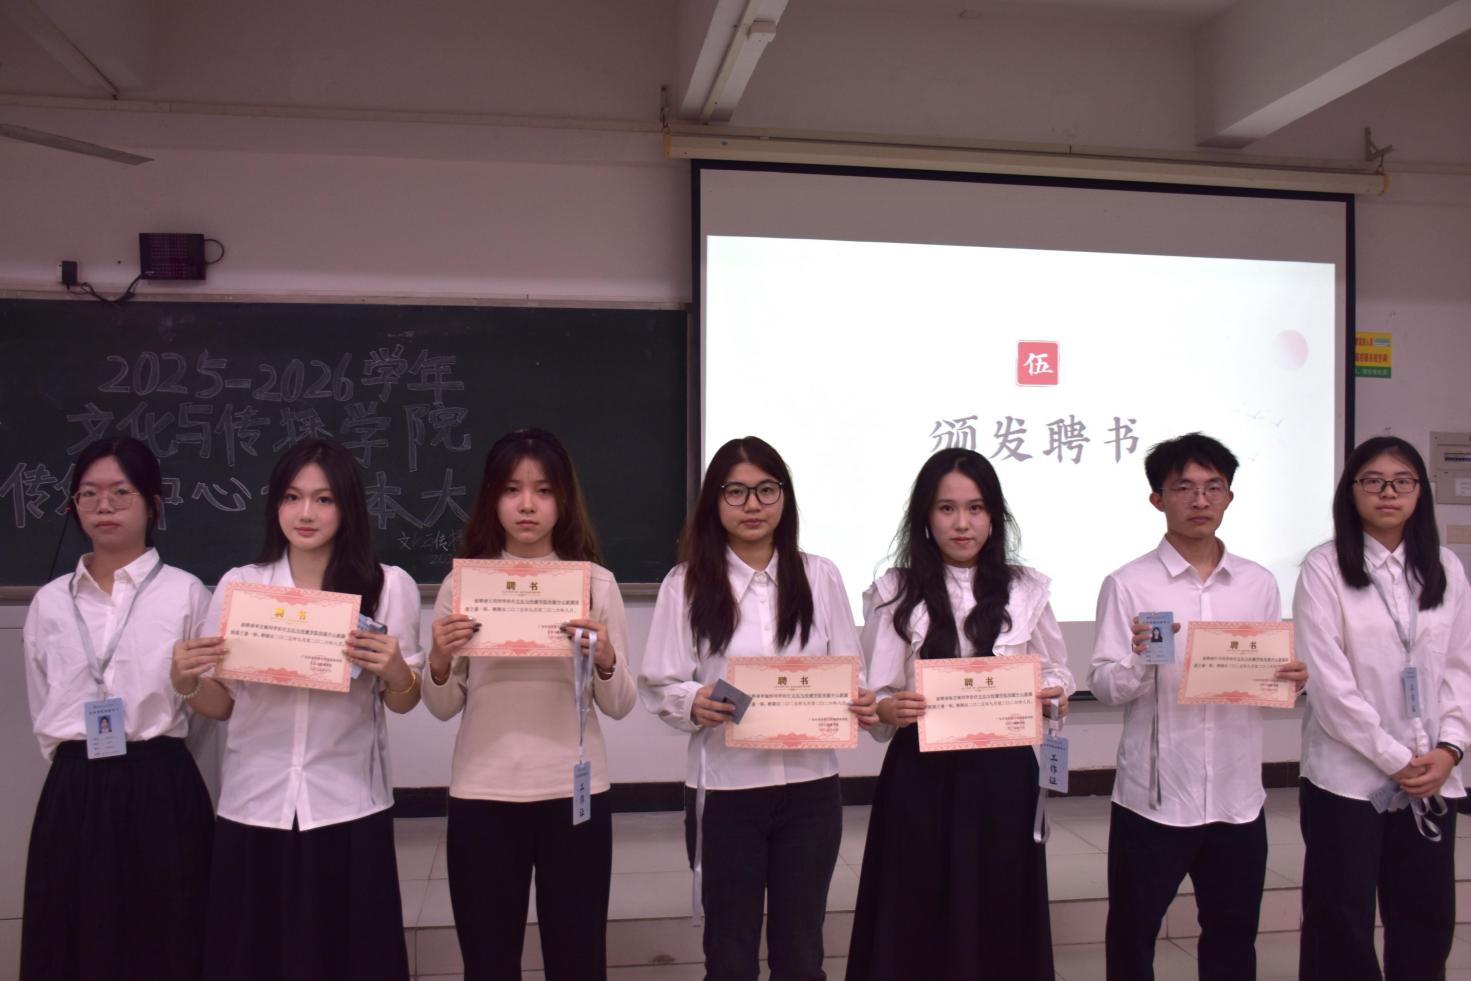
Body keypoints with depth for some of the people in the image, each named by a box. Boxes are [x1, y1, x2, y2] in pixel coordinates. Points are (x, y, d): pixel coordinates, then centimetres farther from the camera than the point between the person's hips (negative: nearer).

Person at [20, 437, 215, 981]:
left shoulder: (185, 593, -4)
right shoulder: (49, 601, 8)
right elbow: (41, 709, 16)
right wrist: (75, 754, 10)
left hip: (159, 786, -3)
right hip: (73, 790, 4)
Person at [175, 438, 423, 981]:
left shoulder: (390, 586, -2)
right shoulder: (238, 584, 3)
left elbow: (402, 703, 4)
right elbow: (220, 705, 8)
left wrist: (394, 670, -17)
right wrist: (187, 680, -12)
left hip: (347, 809, -1)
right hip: (254, 807, 2)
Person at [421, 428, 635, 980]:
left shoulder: (596, 583, 1)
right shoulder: (462, 582, 3)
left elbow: (619, 706, 1)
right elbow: (443, 708, 4)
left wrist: (604, 660, -18)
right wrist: (439, 661, -15)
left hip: (573, 792, 0)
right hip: (482, 795, 1)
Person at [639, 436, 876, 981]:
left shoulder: (820, 577, 3)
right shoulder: (686, 584, -3)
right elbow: (658, 686, -4)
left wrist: (860, 705, -16)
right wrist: (693, 704, -25)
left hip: (809, 787, 2)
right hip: (724, 790, -1)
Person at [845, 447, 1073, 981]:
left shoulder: (1027, 589, 4)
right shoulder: (894, 591, -1)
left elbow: (1056, 672, 12)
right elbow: (877, 696, -2)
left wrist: (1055, 694, -10)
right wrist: (888, 709, -24)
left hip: (1002, 776, 1)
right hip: (921, 778, -1)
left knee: (999, 922, 9)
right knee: (915, 925, 5)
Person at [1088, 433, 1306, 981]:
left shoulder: (1259, 585, 7)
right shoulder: (1128, 585, -6)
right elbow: (1104, 688, -10)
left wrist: (1292, 680, -10)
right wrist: (1141, 658, -28)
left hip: (1237, 795, 4)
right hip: (1153, 795, -3)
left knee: (1233, 934, 18)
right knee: (1132, 933, 9)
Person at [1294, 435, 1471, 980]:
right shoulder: (1324, 568, -7)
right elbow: (1328, 680, -11)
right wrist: (1394, 758, -11)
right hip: (1348, 777, -4)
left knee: (1426, 924, 10)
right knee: (1342, 926, 4)